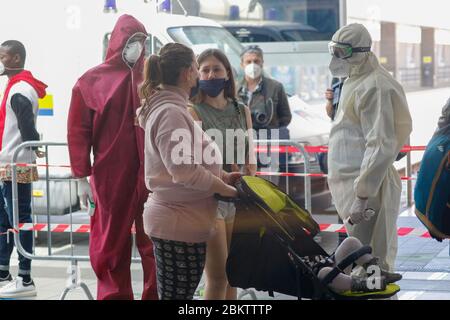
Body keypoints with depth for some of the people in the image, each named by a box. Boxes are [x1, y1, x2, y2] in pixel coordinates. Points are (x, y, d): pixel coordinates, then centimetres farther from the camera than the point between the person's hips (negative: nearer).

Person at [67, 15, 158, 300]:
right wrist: (82, 177, -3)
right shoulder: (92, 81, 1)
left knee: (154, 243, 3)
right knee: (112, 245, 7)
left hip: (151, 176, 1)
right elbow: (78, 132, 1)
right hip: (111, 178, -1)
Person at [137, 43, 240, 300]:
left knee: (177, 294, 15)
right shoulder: (171, 113, -18)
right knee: (178, 295, -3)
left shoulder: (171, 108, 15)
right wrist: (225, 188, -11)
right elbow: (185, 171, -23)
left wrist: (222, 176, 7)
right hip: (180, 224, -10)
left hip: (179, 220, 10)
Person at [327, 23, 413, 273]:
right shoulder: (356, 81, 14)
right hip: (353, 181, 10)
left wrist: (362, 196, -25)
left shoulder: (373, 87, -17)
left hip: (366, 187, -10)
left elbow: (381, 146, -23)